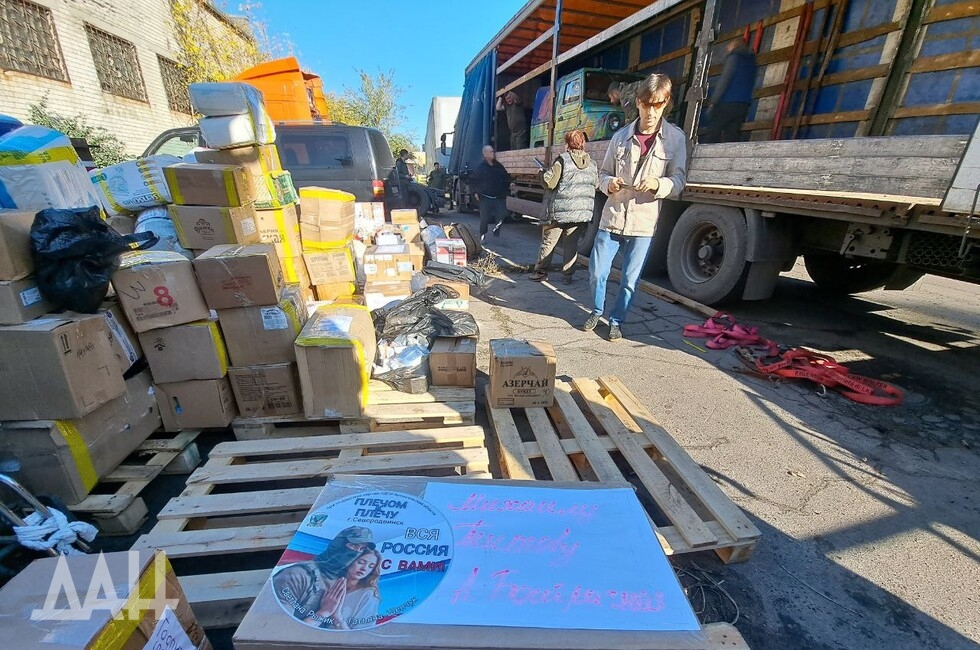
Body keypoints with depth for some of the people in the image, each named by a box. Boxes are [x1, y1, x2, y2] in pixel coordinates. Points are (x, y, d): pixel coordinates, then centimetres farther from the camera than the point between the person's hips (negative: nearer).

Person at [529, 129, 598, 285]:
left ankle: (541, 272, 12)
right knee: (571, 244, 9)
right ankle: (568, 275, 10)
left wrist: (543, 172, 8)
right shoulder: (593, 164, 8)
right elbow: (596, 184, 15)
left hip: (560, 211, -4)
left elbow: (549, 183, -11)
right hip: (583, 212, 4)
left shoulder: (563, 160, -8)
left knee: (548, 242, 7)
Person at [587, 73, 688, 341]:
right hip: (612, 217, 1)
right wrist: (609, 183, -13)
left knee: (629, 280, 5)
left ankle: (616, 320, 27)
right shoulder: (621, 136, 3)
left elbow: (679, 181, -1)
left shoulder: (676, 138, -1)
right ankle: (598, 310, 31)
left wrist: (658, 184, -22)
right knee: (597, 272, 3)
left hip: (644, 222, -1)